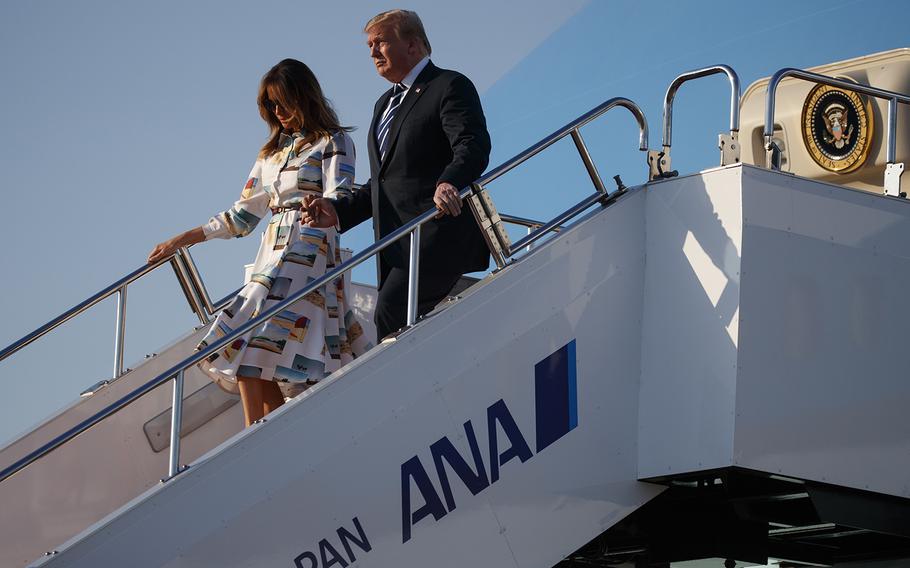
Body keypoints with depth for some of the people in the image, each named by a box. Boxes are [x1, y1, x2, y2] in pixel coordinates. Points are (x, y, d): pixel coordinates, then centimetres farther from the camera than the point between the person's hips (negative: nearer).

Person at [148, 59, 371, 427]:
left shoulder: (332, 143, 5)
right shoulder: (272, 153, 24)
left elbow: (340, 202, -9)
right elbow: (243, 216, 25)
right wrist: (180, 241, 22)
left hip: (308, 255, -7)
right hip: (272, 257, 7)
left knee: (250, 355, -20)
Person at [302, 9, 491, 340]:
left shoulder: (450, 86, -1)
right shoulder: (386, 103, 27)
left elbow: (474, 147, -18)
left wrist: (448, 182, -39)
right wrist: (339, 211, 12)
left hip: (437, 236, -9)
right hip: (396, 245, 9)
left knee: (391, 316, -23)